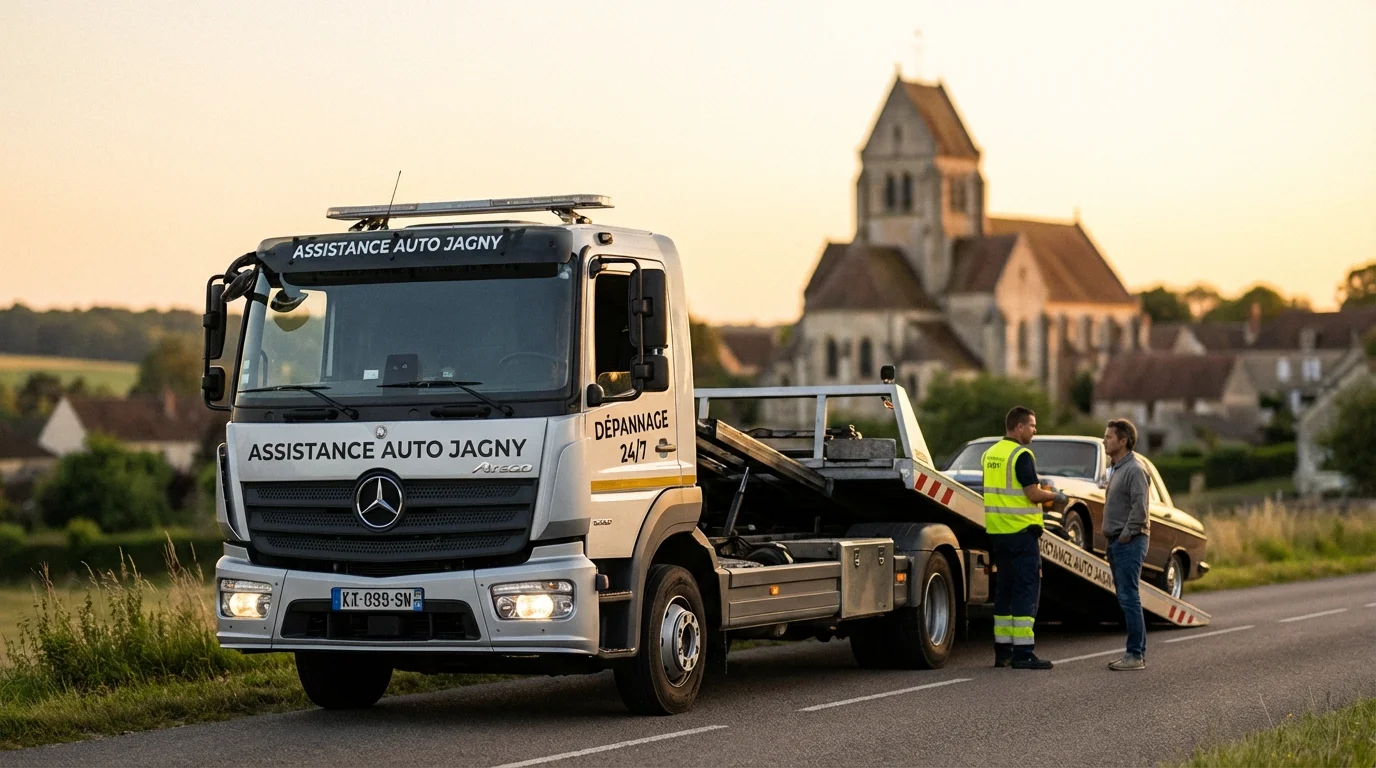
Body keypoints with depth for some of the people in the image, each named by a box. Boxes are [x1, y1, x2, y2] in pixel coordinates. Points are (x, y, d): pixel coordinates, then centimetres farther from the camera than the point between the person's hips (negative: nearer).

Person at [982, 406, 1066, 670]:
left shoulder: (990, 454, 12)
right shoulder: (1021, 455, -13)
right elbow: (1033, 494, -17)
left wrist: (1040, 494, 22)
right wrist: (1055, 496, 2)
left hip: (996, 530, 8)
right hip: (1021, 530, -8)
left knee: (1004, 588, 13)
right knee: (1026, 590, -5)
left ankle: (1003, 651, 16)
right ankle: (1023, 653, -8)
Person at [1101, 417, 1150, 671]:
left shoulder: (1134, 469, -13)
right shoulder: (1116, 469, 18)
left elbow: (1140, 508, -22)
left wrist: (1126, 535, -17)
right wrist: (1113, 541, 15)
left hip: (1129, 543, -10)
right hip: (1117, 543, 10)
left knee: (1129, 598, -10)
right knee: (1125, 598, 11)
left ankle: (1136, 655, -9)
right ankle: (1135, 652, 15)